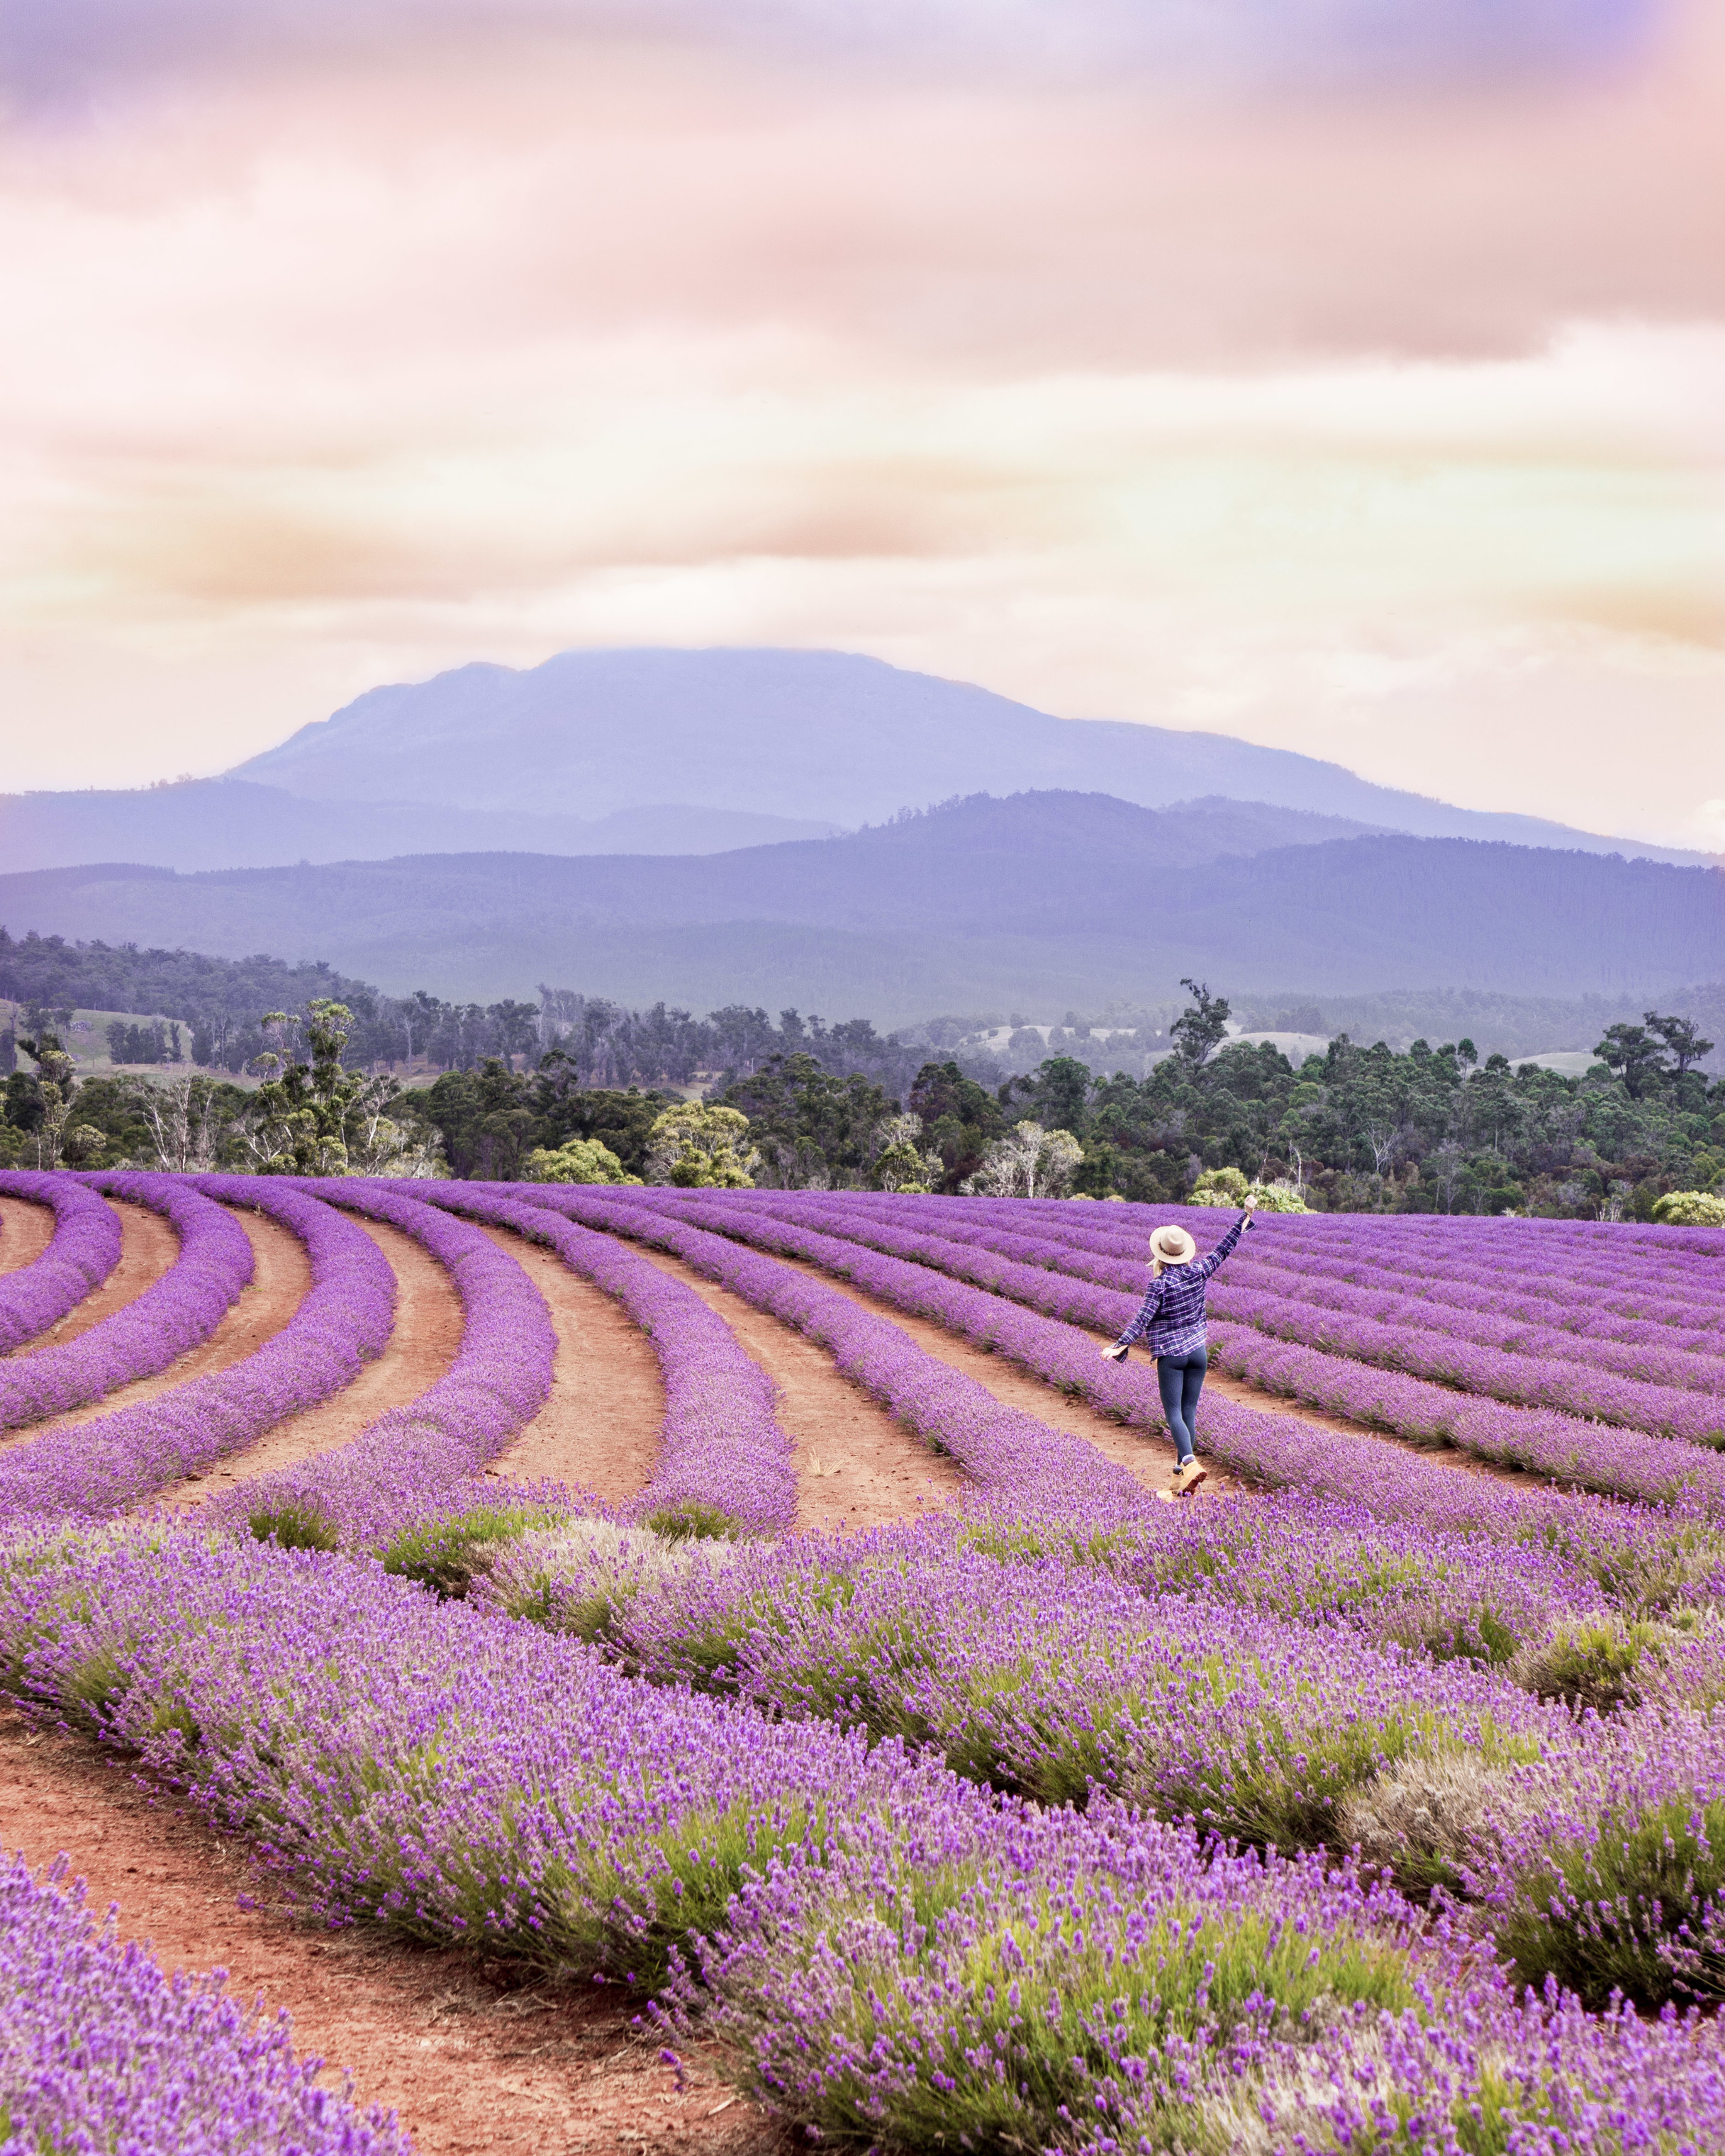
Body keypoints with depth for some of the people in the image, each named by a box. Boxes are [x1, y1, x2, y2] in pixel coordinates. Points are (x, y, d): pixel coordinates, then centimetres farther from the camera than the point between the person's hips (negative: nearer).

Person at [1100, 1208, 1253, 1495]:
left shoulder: (1160, 1284, -14)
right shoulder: (1199, 1273, -1)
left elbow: (1144, 1318, -19)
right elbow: (1222, 1250, 12)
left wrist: (1121, 1345, -21)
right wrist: (1244, 1220, 23)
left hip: (1170, 1355, -5)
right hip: (1198, 1351, 5)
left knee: (1173, 1414, -6)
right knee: (1189, 1413, 13)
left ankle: (1190, 1463, -27)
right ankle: (1182, 1468, 20)